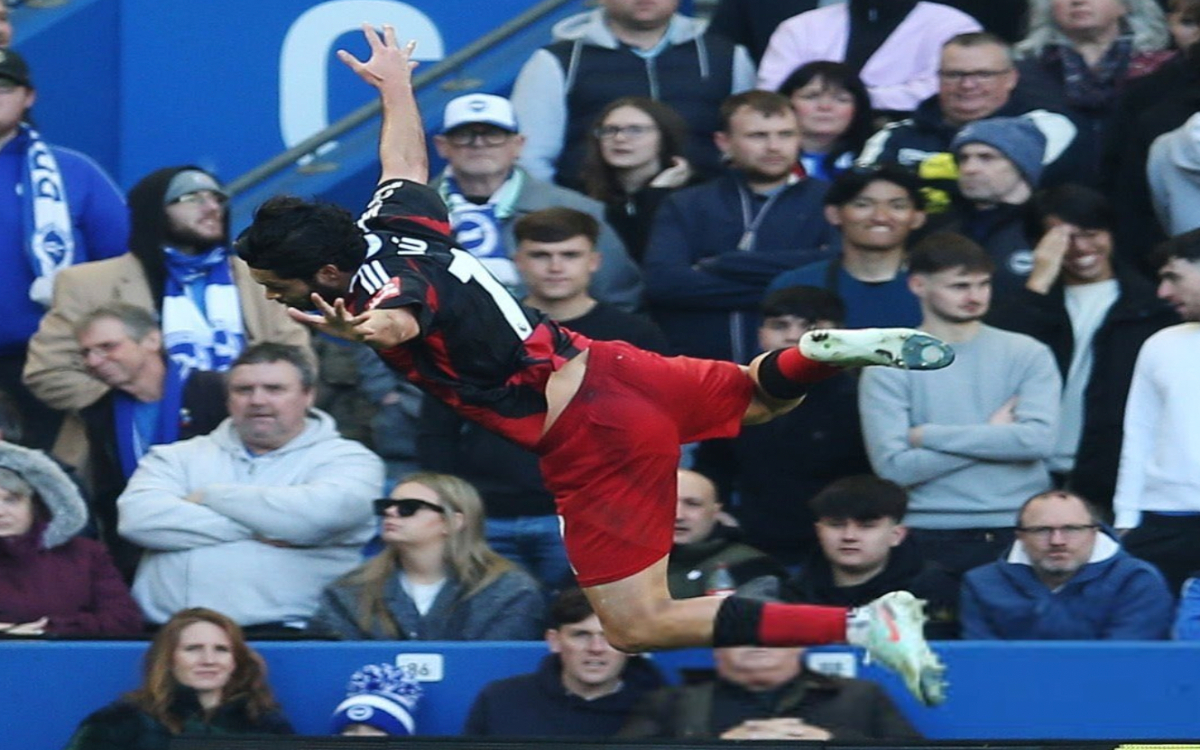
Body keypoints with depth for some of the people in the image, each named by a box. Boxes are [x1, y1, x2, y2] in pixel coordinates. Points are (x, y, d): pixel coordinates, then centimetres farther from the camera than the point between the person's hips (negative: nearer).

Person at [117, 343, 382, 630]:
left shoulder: (346, 459, 11)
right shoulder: (181, 457, 19)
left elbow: (317, 513, -11)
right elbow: (138, 517, 0)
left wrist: (210, 497, 1)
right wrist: (257, 531, -6)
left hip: (281, 628, -3)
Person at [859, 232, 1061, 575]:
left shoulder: (1028, 354, 6)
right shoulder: (888, 367, 2)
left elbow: (1038, 439, -9)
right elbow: (894, 467, -9)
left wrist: (929, 435, -6)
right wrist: (992, 436, -6)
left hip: (1019, 534, 1)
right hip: (932, 539, -1)